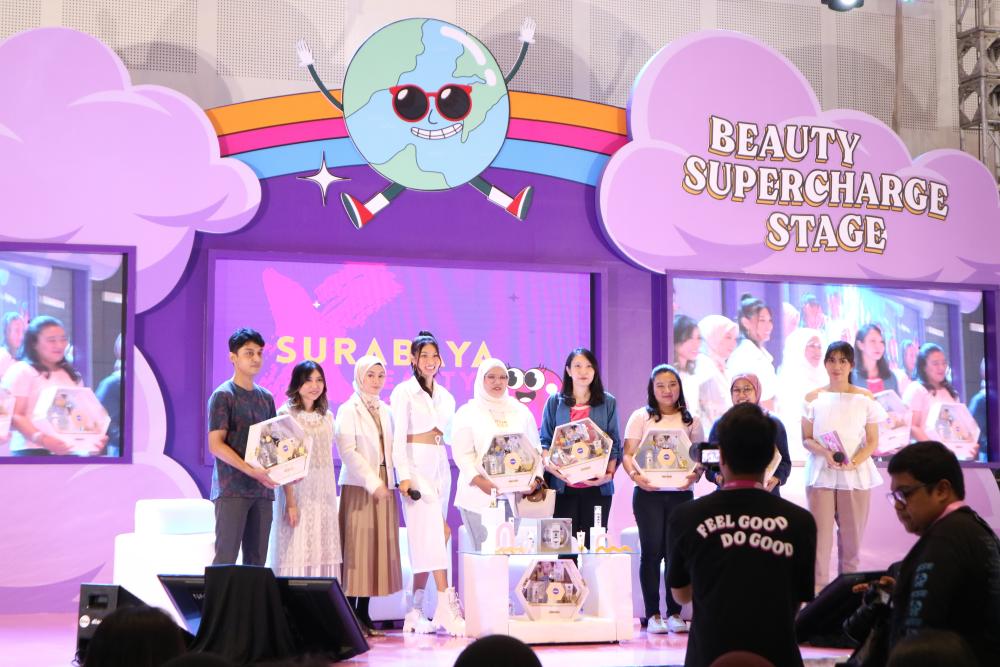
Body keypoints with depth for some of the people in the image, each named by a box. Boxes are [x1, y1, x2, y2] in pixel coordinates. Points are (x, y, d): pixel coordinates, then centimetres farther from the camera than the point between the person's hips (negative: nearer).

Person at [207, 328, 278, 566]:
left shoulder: (266, 398, 16)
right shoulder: (223, 396, -3)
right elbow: (215, 445, -11)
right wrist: (251, 470, -20)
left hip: (262, 490, 6)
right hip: (232, 490, -6)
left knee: (257, 560, 6)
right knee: (225, 559, -8)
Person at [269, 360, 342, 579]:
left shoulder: (327, 416, 12)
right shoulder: (286, 414, -5)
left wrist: (331, 498, 11)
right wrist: (290, 502, -16)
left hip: (323, 495, 6)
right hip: (297, 491, -6)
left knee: (323, 553, 4)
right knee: (296, 554, -7)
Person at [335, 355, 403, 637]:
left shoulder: (385, 411, 15)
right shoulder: (348, 410, -3)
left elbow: (390, 449, 16)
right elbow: (348, 452, -11)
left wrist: (389, 481, 1)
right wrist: (373, 483, -16)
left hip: (384, 486, 6)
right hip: (358, 487, -6)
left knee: (378, 549, 4)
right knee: (356, 550, -7)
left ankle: (363, 613, 9)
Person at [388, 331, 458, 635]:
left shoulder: (445, 396, 16)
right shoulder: (404, 392, 0)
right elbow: (399, 437, -6)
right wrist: (404, 476, -14)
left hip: (441, 465, 6)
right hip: (416, 464, -6)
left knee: (426, 539, 3)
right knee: (432, 534, -16)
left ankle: (415, 612, 5)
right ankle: (445, 605, -21)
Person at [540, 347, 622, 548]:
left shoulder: (608, 403, 9)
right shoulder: (555, 402, 9)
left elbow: (615, 444, 6)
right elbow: (545, 441, 7)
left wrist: (609, 473, -10)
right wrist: (548, 464, -13)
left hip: (597, 486, 0)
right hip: (563, 485, 0)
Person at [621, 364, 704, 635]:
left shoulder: (691, 421, 11)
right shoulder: (640, 417, 6)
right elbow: (627, 454, 1)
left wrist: (694, 475, -12)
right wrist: (635, 475, -18)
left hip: (680, 493, 1)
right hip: (648, 492, -1)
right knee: (652, 551, -1)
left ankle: (674, 613, 8)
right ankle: (652, 614, 3)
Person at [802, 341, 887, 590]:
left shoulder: (865, 398, 3)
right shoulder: (813, 398, 5)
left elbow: (872, 441, 3)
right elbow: (806, 439, 6)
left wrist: (854, 462, -15)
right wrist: (825, 453, -15)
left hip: (856, 474, 0)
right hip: (821, 473, 0)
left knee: (852, 534, 1)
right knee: (820, 532, -6)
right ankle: (818, 587, -4)